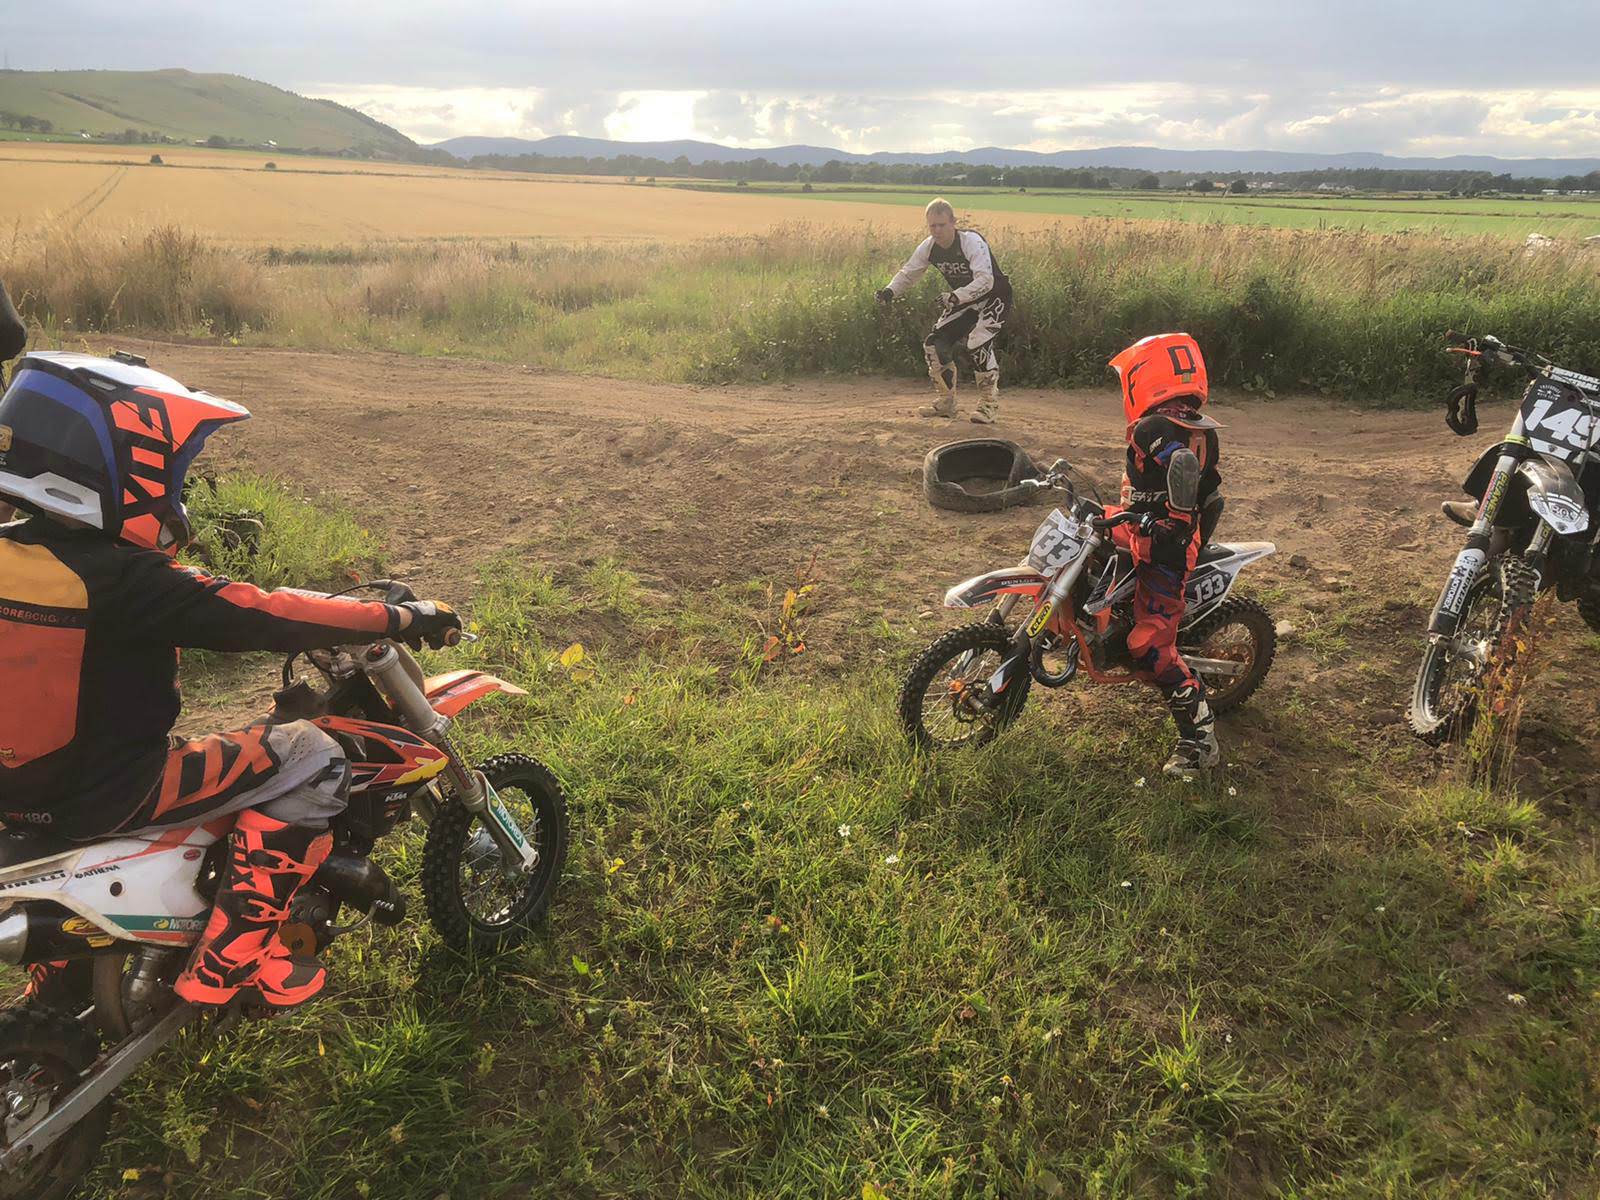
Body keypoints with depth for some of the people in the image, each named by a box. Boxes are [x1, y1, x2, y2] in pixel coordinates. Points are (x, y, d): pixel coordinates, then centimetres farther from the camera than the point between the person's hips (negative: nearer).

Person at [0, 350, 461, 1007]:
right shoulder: (124, 581, -25)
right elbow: (261, 618, -27)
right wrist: (399, 618, -22)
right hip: (106, 796, -8)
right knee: (308, 757, -11)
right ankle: (228, 960, -2)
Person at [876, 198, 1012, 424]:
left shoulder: (972, 242, -28)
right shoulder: (929, 247, -8)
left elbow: (985, 280, -38)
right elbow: (908, 273, 2)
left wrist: (957, 296, -52)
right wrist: (890, 291, -18)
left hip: (993, 297, -7)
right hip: (962, 300, 7)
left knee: (977, 344, -26)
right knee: (935, 344, -3)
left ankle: (989, 405, -12)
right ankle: (945, 403, 12)